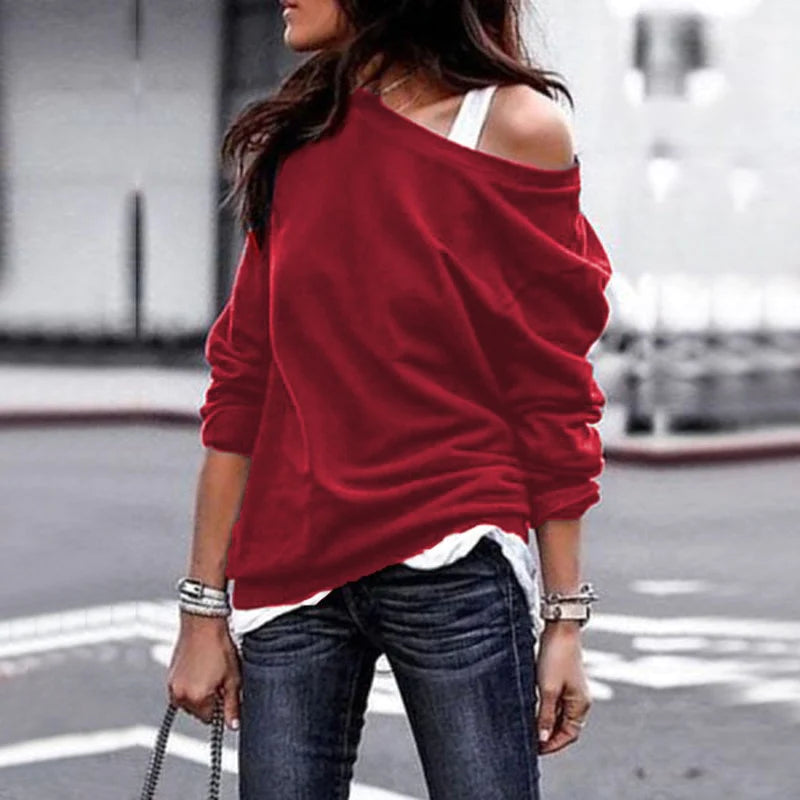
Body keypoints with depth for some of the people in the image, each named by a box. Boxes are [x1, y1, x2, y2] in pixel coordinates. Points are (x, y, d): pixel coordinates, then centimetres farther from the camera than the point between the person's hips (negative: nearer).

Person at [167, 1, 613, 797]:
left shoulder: (515, 127, -4)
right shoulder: (301, 136, 7)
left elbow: (553, 397, -3)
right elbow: (242, 383, 8)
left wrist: (565, 615, -4)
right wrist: (203, 607, 6)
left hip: (455, 572, -3)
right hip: (293, 579, 4)